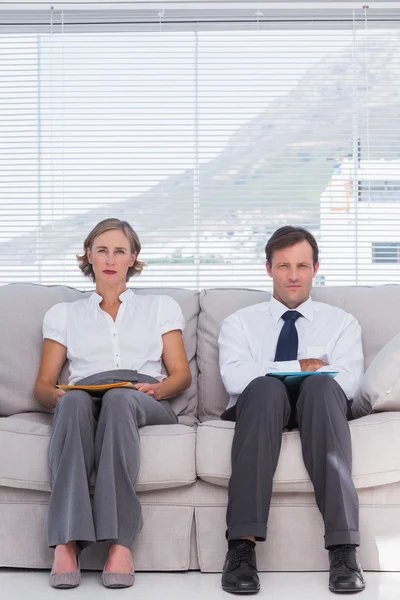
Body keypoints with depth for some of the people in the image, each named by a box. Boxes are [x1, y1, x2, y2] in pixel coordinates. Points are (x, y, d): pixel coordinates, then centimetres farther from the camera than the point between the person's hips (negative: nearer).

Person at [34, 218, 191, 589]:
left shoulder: (161, 307, 26)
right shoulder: (63, 314, 27)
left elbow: (181, 375, 16)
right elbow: (43, 385, 19)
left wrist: (157, 389, -7)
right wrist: (57, 396, -6)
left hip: (145, 404, 0)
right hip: (82, 401, 1)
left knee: (119, 399, -39)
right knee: (74, 401, -39)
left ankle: (120, 542, -47)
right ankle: (66, 544, -48)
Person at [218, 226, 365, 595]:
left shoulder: (341, 323, 20)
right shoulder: (240, 323, 19)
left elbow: (347, 382, 0)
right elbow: (235, 378, -2)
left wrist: (305, 375, -12)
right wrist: (299, 367, -8)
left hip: (317, 406, 0)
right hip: (259, 405, 0)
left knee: (320, 385, -35)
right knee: (266, 386, -36)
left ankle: (344, 549, -44)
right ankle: (243, 546, -43)